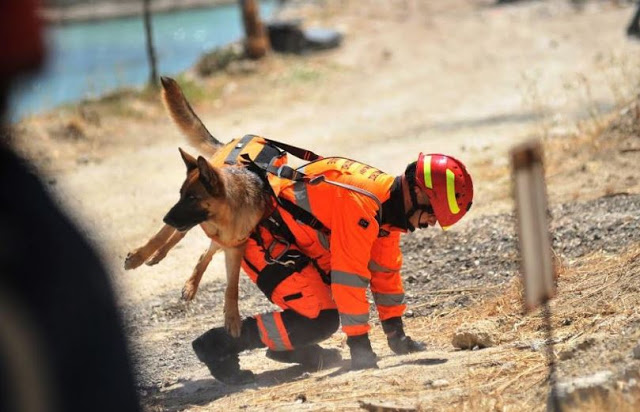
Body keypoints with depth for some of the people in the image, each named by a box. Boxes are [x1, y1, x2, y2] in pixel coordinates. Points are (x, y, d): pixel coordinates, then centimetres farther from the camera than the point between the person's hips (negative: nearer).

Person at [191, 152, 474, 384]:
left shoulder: (387, 204, 4)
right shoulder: (362, 204, -27)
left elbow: (385, 270, 15)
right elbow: (350, 276, -27)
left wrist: (396, 334, 15)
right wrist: (359, 346, -23)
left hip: (289, 235, 10)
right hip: (261, 235, -10)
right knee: (320, 319, -18)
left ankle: (290, 346, 14)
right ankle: (221, 344, -12)